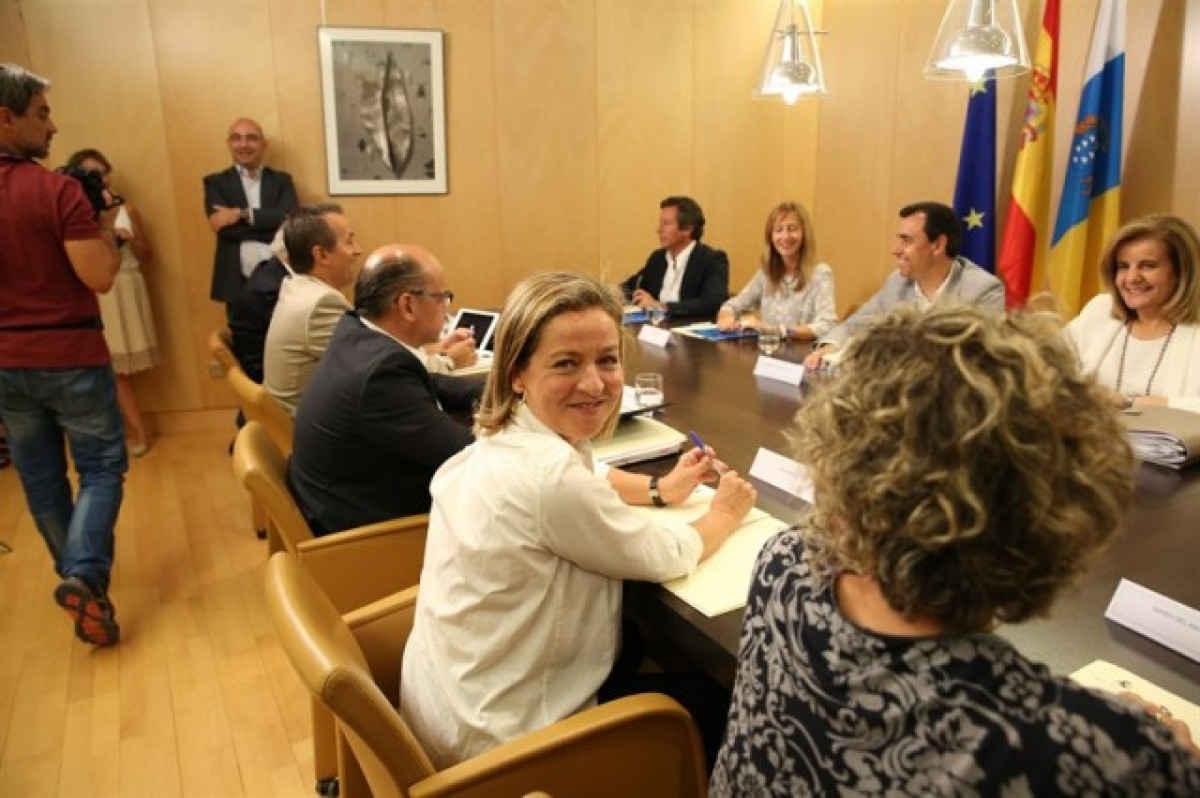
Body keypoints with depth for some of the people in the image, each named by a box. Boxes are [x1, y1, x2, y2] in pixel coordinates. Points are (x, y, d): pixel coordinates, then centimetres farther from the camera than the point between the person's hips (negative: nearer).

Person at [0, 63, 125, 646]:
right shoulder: (57, 190, -16)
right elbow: (100, 277, -18)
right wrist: (106, 225, -2)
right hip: (70, 357, -5)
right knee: (102, 466, 8)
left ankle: (76, 575, 31)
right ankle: (84, 575, -8)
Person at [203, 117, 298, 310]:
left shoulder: (282, 180, 9)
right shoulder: (216, 182, 7)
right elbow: (223, 227, -10)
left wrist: (242, 214, -17)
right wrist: (274, 229, -14)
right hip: (237, 281, 0)